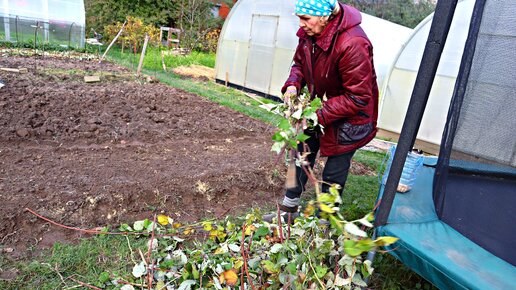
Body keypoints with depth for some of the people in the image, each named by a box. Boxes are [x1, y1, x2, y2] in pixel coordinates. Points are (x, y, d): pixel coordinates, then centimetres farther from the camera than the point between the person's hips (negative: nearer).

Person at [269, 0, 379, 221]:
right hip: (318, 108, 8)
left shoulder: (352, 44, -34)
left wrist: (320, 115, -30)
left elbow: (358, 98, -29)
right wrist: (293, 85, -13)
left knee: (334, 172, 6)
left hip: (348, 118, -7)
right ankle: (289, 207, 38)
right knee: (302, 155, 18)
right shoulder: (309, 32, -11)